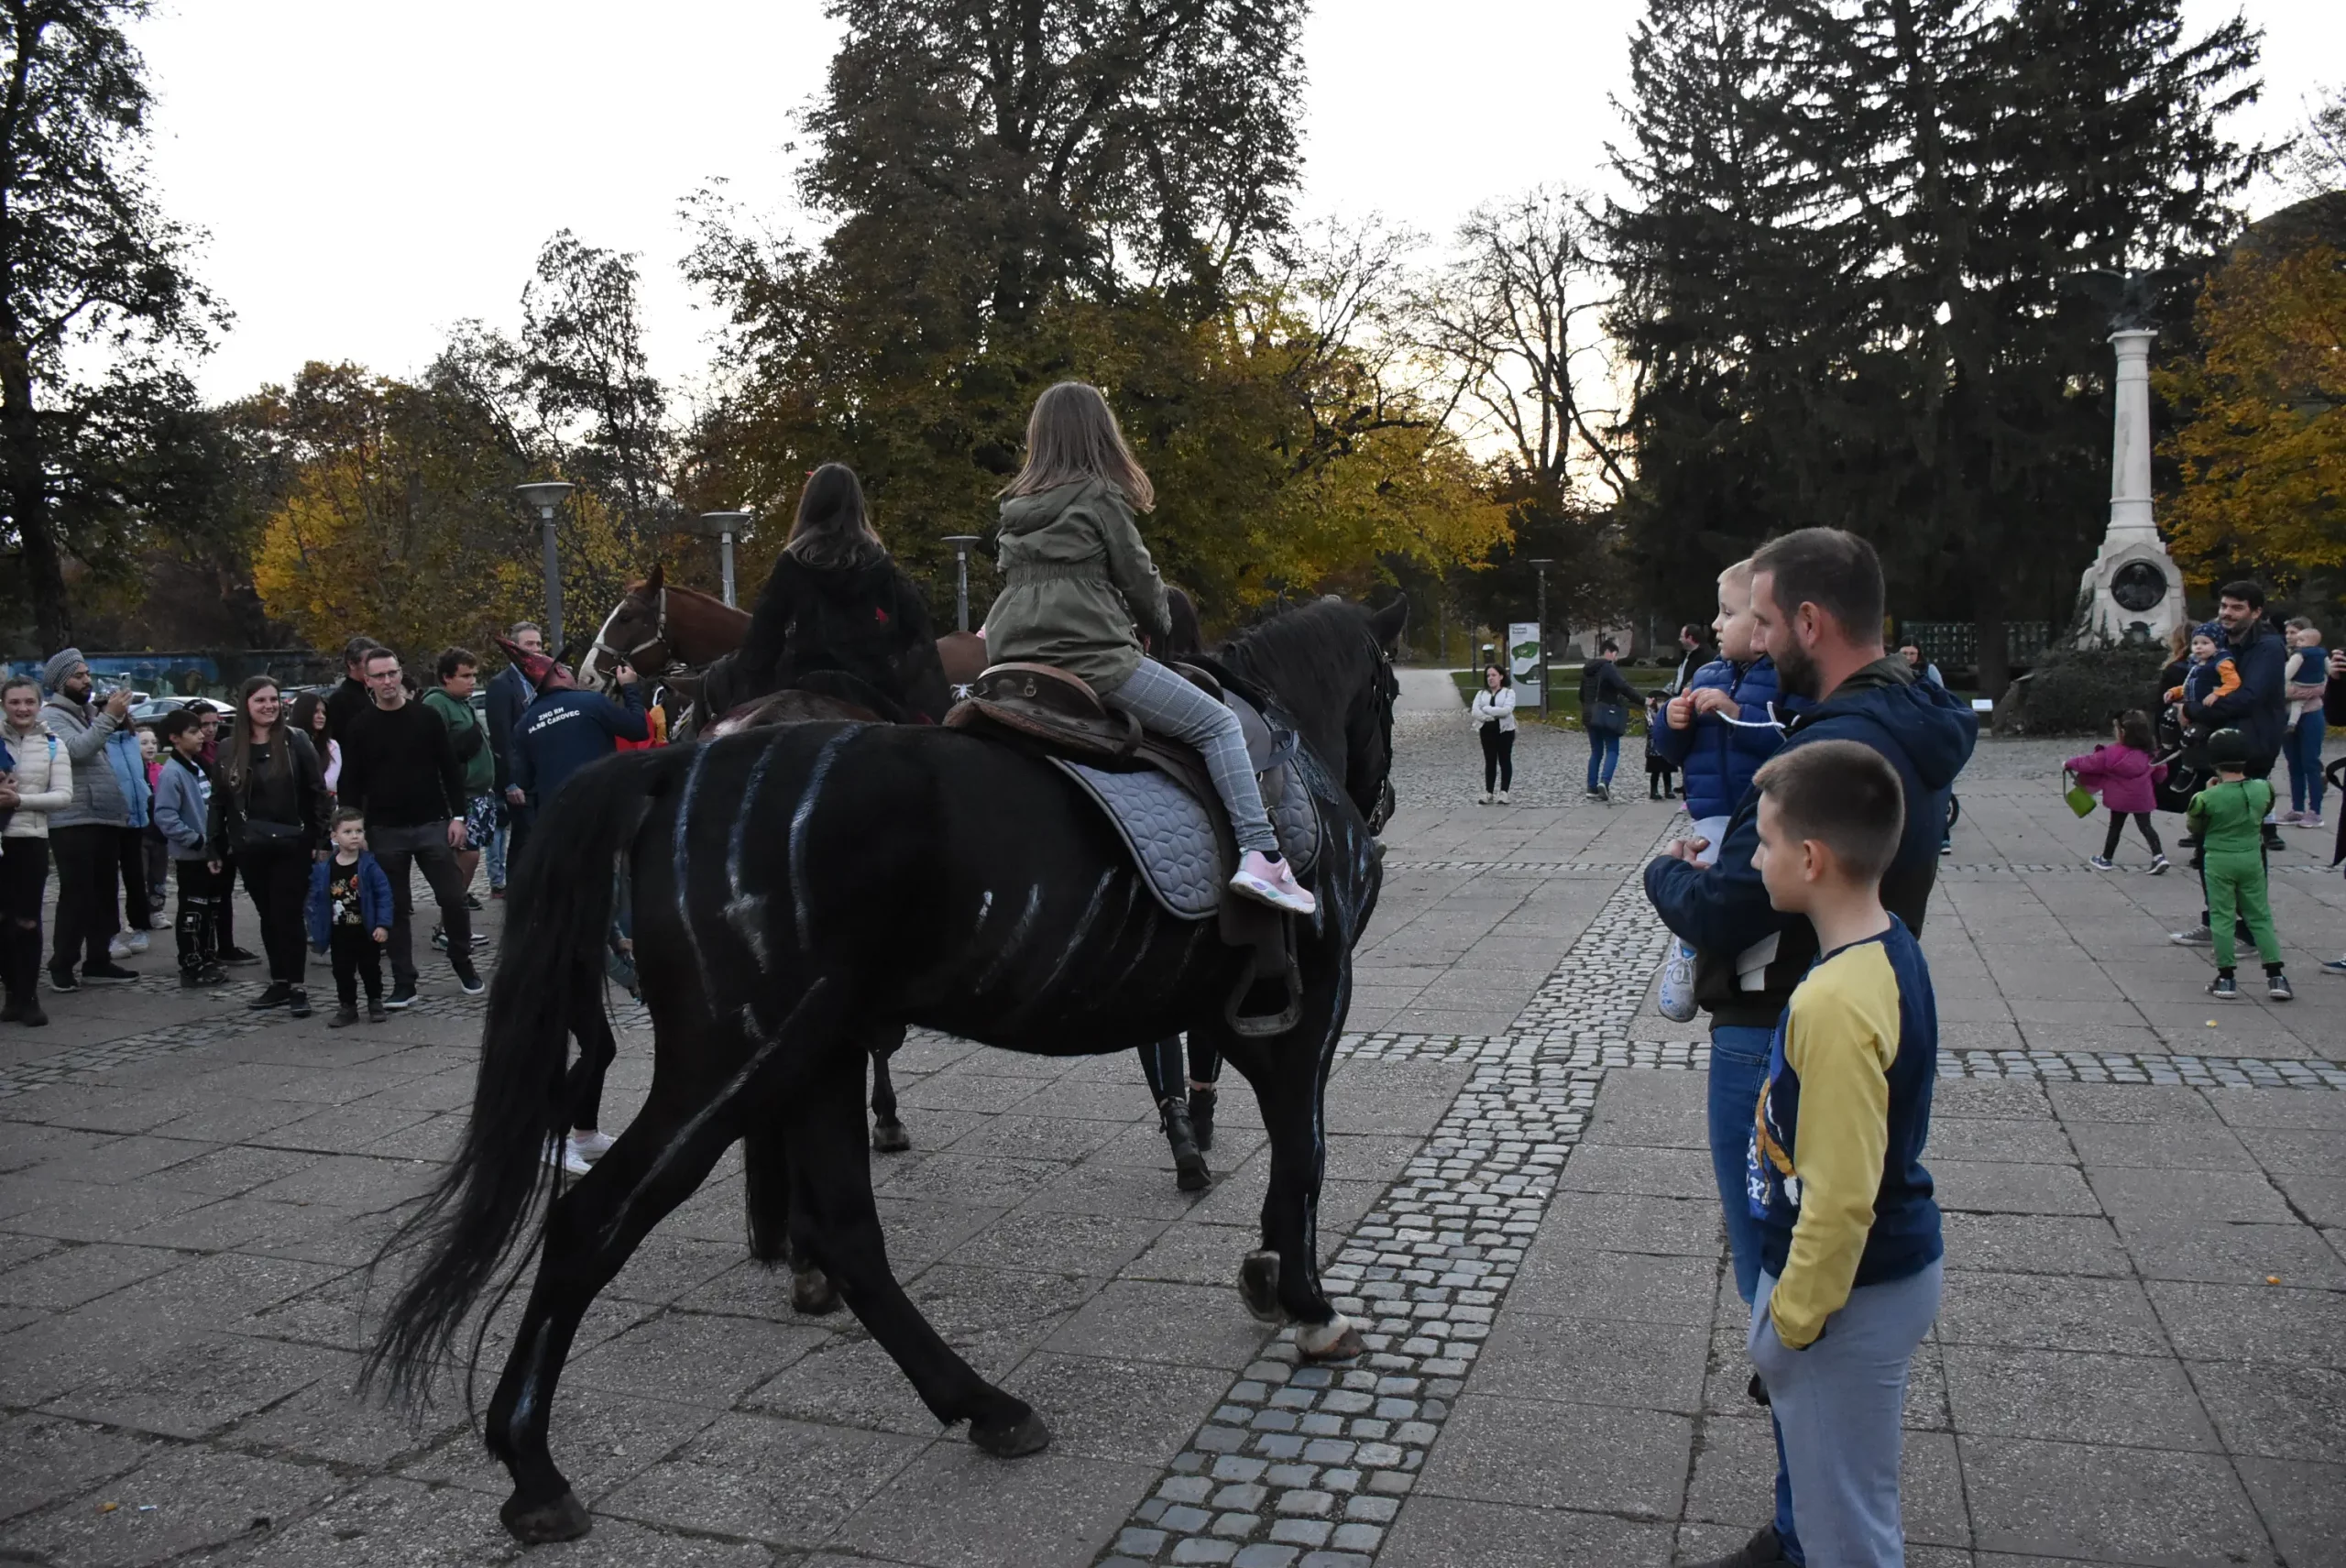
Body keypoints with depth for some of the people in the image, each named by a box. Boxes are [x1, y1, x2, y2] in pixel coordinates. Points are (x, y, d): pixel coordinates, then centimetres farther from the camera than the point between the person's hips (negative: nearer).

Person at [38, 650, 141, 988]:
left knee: (104, 895, 11)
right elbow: (76, 749, -22)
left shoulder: (92, 712, 19)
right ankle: (62, 966, 0)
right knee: (76, 896, -7)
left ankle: (98, 962, 18)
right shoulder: (51, 716, -5)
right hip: (74, 823, -8)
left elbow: (120, 748, 21)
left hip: (106, 819, 8)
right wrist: (109, 717, -23)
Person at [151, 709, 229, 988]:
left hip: (211, 854, 8)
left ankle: (208, 961, 25)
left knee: (212, 910, 15)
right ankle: (191, 968, 8)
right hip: (191, 856, -8)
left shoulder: (201, 766, 10)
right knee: (192, 913, 0)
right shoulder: (172, 772, -16)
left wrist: (216, 846, 10)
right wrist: (198, 841, -19)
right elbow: (165, 817, -23)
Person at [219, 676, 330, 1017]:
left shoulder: (295, 741, -3)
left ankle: (297, 986, 3)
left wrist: (320, 839, -7)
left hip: (291, 845, -4)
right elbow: (219, 801, 9)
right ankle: (279, 983, 20)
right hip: (250, 848, 4)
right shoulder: (229, 749, 6)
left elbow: (317, 792, -2)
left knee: (288, 915, -4)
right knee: (268, 917, 11)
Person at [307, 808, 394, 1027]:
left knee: (370, 969, 11)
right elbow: (316, 900, 3)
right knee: (342, 973, 10)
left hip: (367, 932, -2)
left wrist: (383, 925, -19)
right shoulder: (323, 869, -5)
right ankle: (347, 1008, 22)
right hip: (339, 935, 2)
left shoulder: (369, 865, -13)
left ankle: (375, 1004, 27)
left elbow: (384, 895, -13)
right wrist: (316, 929, 0)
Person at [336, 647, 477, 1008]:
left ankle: (463, 963, 20)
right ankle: (403, 985, 11)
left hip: (432, 826, 0)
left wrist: (457, 816, -3)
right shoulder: (359, 728, 3)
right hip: (385, 832, 1)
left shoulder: (426, 717, 2)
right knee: (396, 909, 5)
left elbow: (451, 770, 3)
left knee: (452, 898, -1)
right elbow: (351, 785, 5)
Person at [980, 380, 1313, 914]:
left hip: (1013, 657, 7)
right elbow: (1139, 578, 1)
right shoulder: (1100, 496, -2)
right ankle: (1260, 855, -13)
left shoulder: (1014, 507, 17)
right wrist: (1163, 630, 20)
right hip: (1092, 656, -7)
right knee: (1218, 724, -1)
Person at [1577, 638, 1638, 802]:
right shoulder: (1608, 668, -13)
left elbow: (1582, 694, 22)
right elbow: (1623, 687, -24)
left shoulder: (1587, 670, 13)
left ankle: (1592, 788, 8)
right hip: (1607, 716, -7)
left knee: (1596, 751, 12)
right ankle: (1604, 781, -21)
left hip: (1590, 715, 7)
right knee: (1612, 750, -2)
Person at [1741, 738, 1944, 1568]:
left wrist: (1791, 1318, -14)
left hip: (1854, 1286, -9)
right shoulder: (1890, 946, -2)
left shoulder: (1836, 1004, -31)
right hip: (1897, 1256, 9)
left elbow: (1841, 1197, -27)